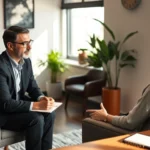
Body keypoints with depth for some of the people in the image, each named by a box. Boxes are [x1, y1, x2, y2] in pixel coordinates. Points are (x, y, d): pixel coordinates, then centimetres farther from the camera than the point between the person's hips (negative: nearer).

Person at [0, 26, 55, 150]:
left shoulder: (26, 61, -1)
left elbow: (33, 87, 9)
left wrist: (42, 98, -14)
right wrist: (36, 105, -29)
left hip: (18, 105, 8)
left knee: (49, 114, -10)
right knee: (36, 119, -23)